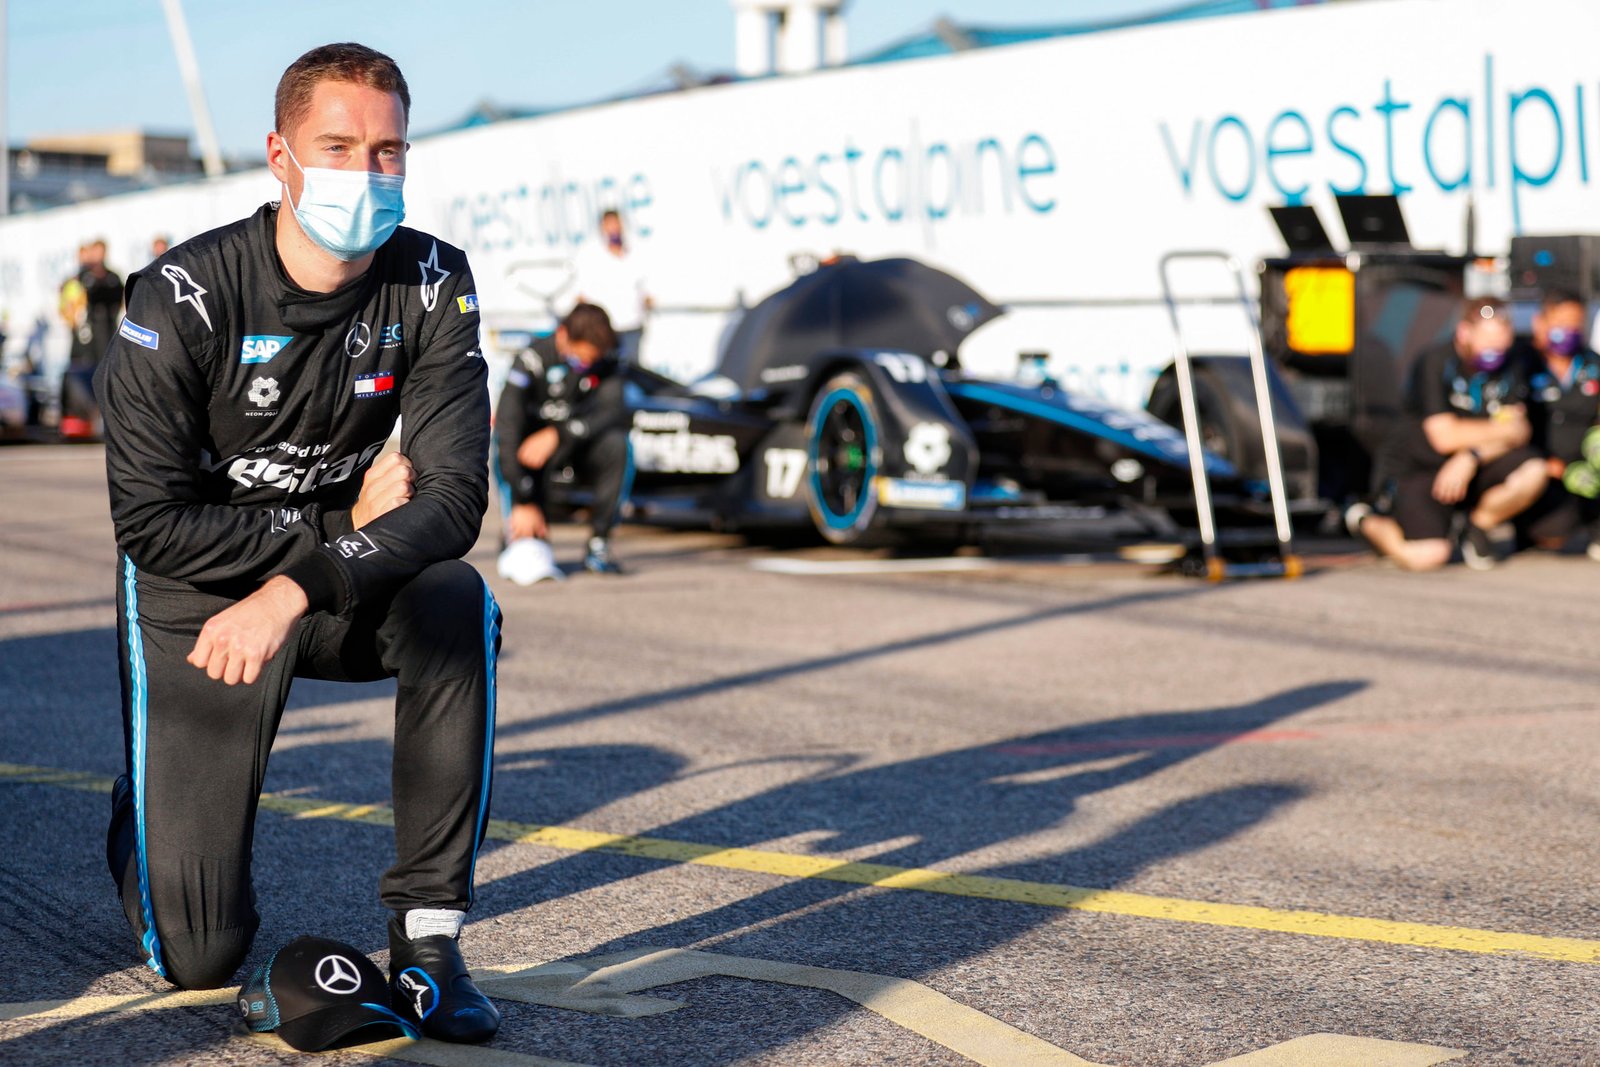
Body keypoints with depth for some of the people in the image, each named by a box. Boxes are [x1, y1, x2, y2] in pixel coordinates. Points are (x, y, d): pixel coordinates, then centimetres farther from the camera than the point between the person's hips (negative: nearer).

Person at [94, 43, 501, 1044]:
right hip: (193, 598, -2)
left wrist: (296, 587, -33)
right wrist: (341, 520, -18)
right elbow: (153, 525, -19)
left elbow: (453, 501, -20)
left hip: (343, 585, 3)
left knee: (455, 601, -34)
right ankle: (149, 815, 32)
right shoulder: (183, 297, -19)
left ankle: (427, 934, -23)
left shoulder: (432, 286, -12)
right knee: (199, 954, -6)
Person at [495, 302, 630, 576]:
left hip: (578, 443, 2)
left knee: (616, 445, -29)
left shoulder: (606, 363, -12)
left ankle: (598, 544, -21)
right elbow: (507, 430, -31)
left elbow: (615, 412, -26)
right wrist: (523, 504, -37)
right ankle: (521, 541, -4)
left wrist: (557, 435, -39)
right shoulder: (531, 361, -24)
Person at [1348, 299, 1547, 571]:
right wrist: (1504, 430, -9)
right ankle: (1368, 522, 8)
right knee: (1428, 556, -25)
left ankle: (1480, 525, 5)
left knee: (1533, 472, -24)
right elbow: (1445, 437, -21)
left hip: (1473, 468, 5)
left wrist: (1471, 458, -25)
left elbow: (1519, 433, -7)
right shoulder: (1435, 362, -16)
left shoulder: (1508, 369, 1)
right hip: (1419, 467, -5)